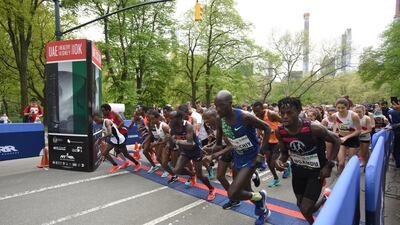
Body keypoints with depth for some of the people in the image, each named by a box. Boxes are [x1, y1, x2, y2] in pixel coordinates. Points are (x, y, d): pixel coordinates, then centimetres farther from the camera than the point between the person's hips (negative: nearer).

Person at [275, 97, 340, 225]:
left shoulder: (314, 128, -30)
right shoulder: (279, 132, -16)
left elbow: (336, 141, -11)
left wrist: (329, 165, -15)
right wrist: (280, 161, -22)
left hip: (316, 171, -4)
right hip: (297, 170, 5)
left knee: (305, 210, -7)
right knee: (300, 205, 19)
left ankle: (325, 200, 24)